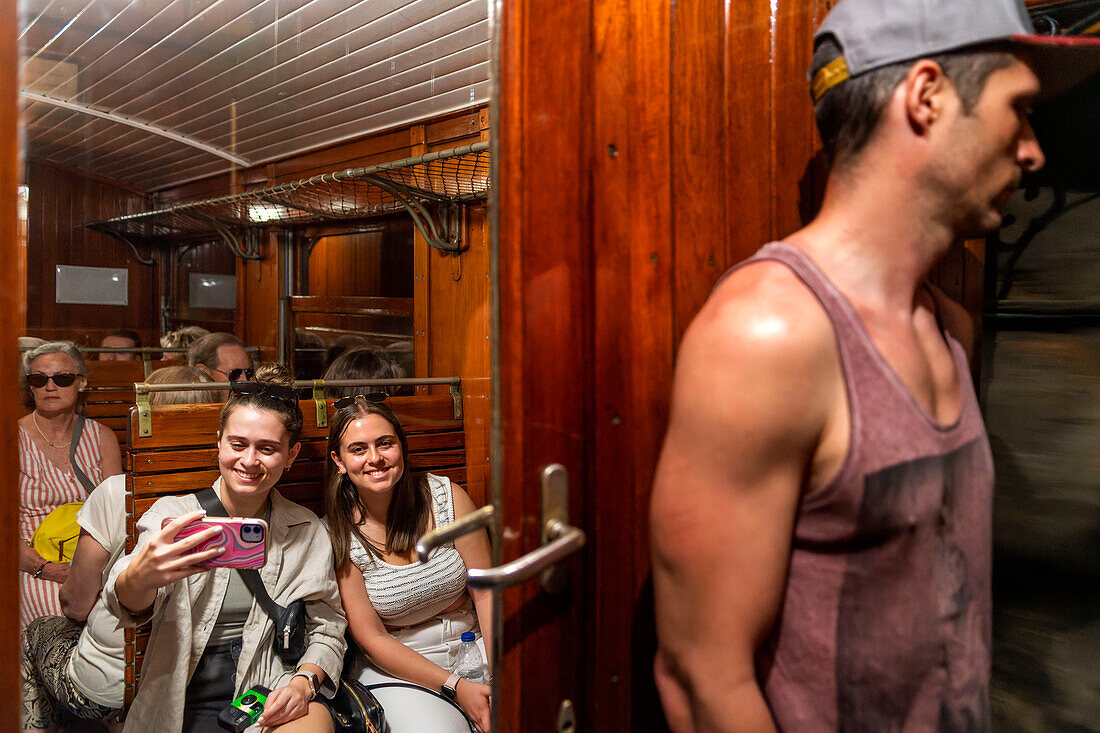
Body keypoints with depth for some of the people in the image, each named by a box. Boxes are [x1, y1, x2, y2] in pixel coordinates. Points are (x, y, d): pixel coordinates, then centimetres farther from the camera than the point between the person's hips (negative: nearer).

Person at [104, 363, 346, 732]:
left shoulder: (308, 531, 5)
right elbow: (127, 605, -17)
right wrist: (140, 578, -41)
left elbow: (327, 630, 8)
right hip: (183, 703, 1)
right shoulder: (172, 515, 1)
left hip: (272, 699, -1)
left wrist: (304, 682, -12)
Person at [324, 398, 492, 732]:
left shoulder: (447, 497, -6)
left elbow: (485, 591, -5)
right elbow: (372, 639, -9)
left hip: (472, 650, 3)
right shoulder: (337, 535, -10)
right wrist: (454, 686, -19)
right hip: (395, 667, -2)